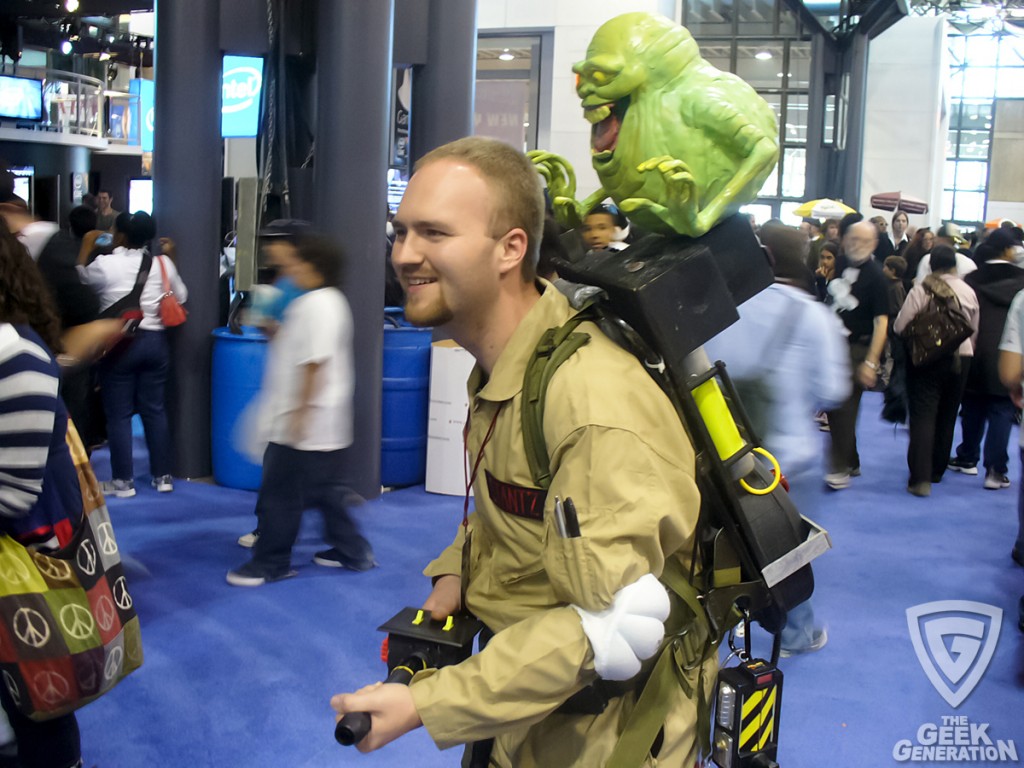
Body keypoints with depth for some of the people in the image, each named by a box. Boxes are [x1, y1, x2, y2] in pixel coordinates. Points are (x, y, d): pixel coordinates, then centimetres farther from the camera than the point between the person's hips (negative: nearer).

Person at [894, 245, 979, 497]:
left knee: (923, 415, -5)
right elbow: (974, 331, 7)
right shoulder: (968, 292, 0)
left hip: (927, 358, -3)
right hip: (960, 359, 4)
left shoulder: (920, 290, -11)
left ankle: (921, 477, -15)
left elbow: (900, 326, -10)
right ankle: (937, 471, 26)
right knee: (947, 416, 16)